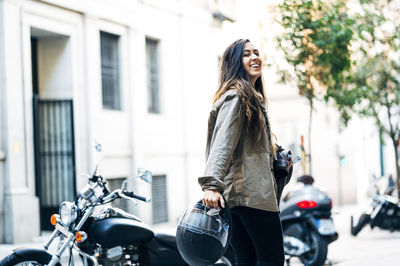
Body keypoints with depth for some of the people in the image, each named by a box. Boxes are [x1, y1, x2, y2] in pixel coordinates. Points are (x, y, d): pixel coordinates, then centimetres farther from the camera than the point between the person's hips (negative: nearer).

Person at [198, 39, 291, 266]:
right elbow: (222, 143, -19)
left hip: (239, 195, 10)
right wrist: (211, 184, -28)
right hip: (253, 194, -10)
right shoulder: (236, 96, -7)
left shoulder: (252, 98, 24)